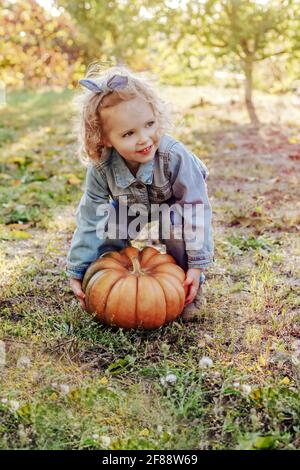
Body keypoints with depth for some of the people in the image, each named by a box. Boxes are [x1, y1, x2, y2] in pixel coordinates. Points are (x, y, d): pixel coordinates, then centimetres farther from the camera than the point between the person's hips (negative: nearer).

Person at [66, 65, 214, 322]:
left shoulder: (175, 156, -41)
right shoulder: (101, 168, -32)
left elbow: (196, 208, -32)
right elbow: (90, 219, -22)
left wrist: (197, 265, -31)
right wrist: (77, 272, -17)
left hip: (175, 202, -2)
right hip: (132, 204, 3)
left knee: (175, 225, -33)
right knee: (109, 225, -22)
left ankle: (192, 289, -9)